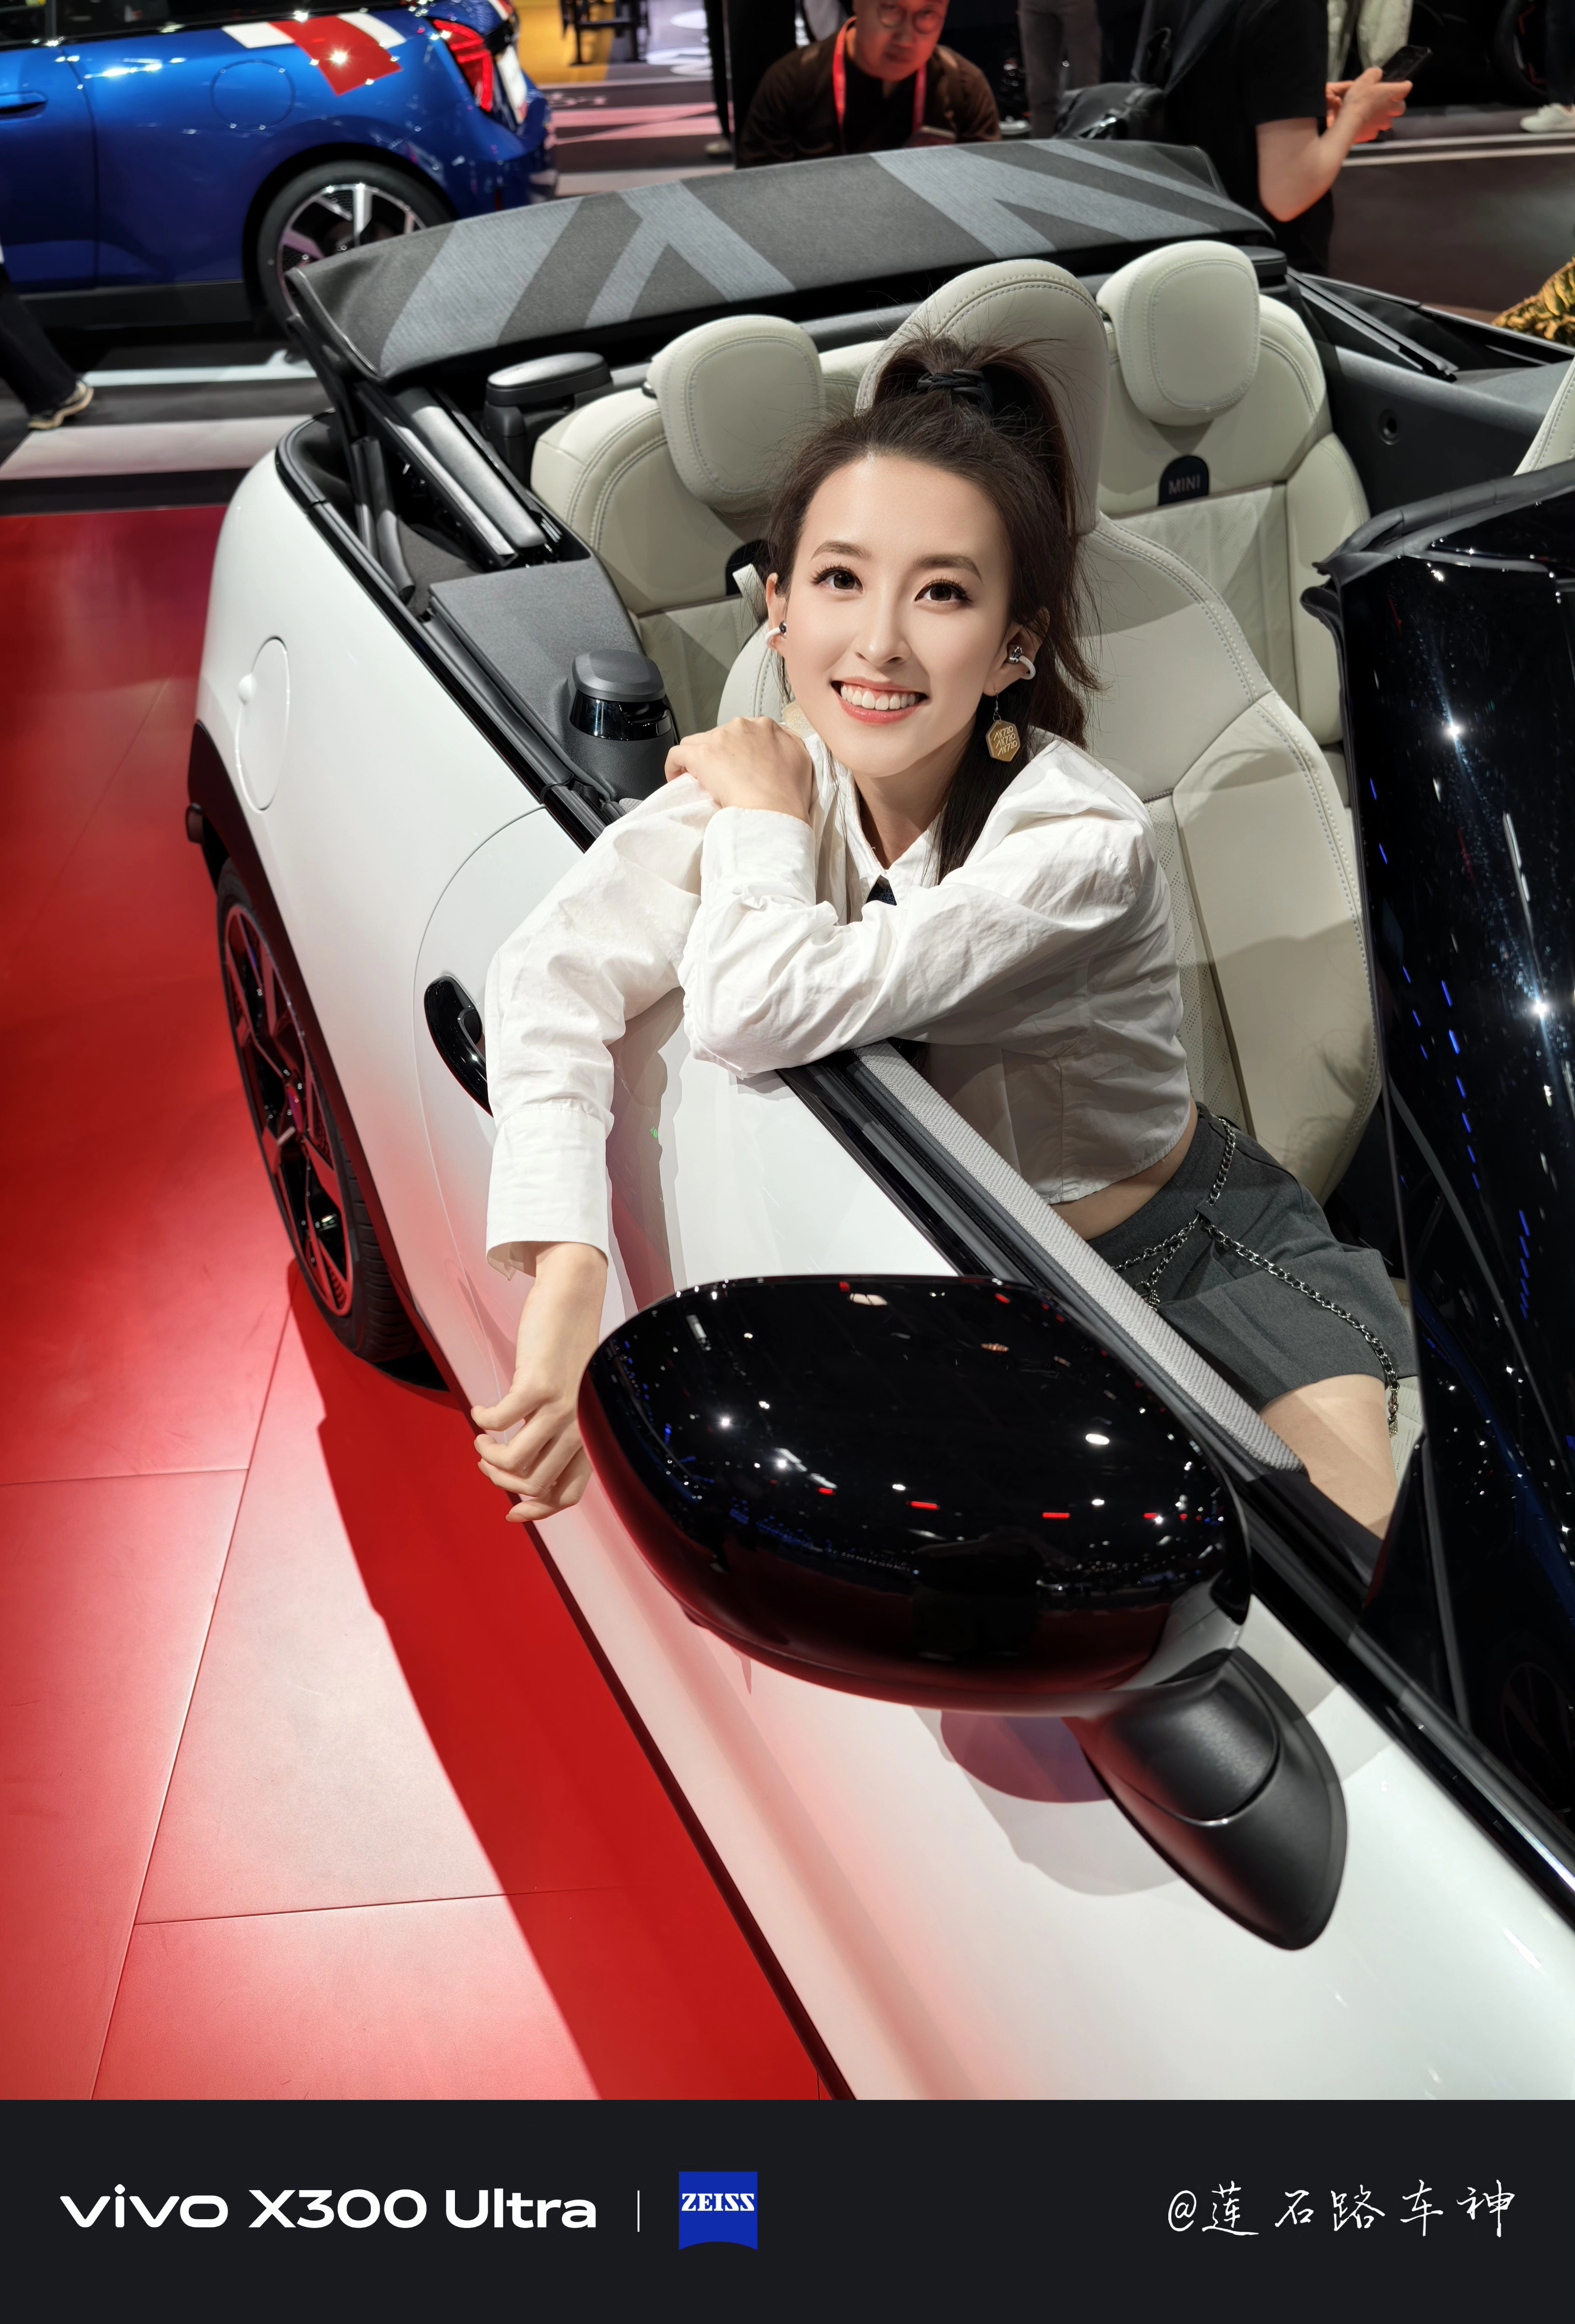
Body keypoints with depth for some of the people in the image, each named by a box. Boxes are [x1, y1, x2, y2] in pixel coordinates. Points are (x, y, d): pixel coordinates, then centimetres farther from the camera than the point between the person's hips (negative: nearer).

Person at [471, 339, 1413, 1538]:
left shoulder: (1081, 845, -30)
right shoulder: (768, 783, -15)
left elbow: (757, 1011, -37)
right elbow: (552, 976, -27)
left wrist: (768, 816, -21)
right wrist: (568, 1283, -38)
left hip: (1194, 1248, -3)